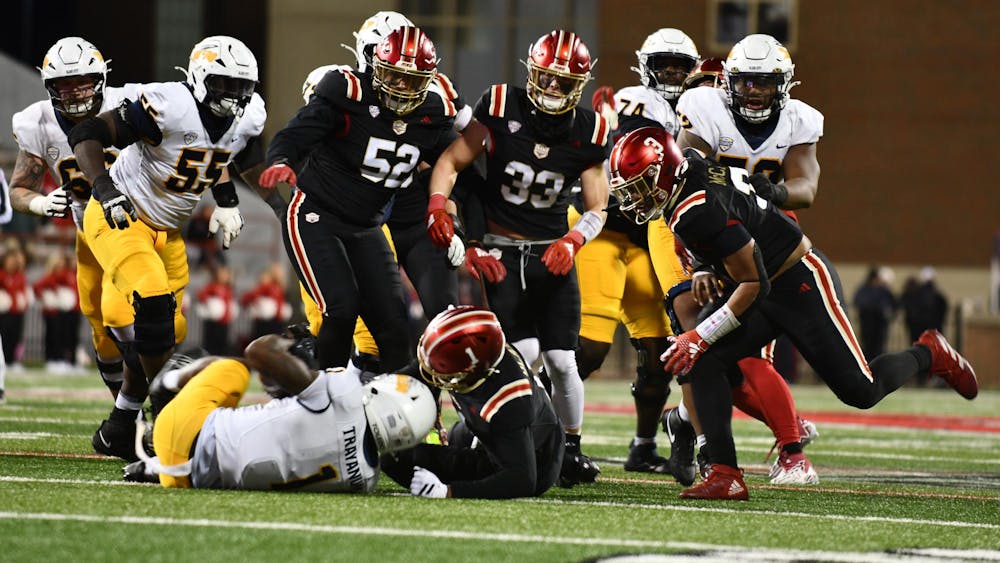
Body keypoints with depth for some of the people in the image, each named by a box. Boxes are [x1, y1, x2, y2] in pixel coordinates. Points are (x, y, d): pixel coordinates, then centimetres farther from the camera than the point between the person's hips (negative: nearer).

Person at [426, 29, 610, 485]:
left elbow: (597, 209, 2)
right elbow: (451, 161, -2)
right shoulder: (501, 108, -8)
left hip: (553, 254, 2)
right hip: (501, 250, -2)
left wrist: (571, 242, -17)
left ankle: (571, 448, 17)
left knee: (561, 361, -1)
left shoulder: (587, 132, -2)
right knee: (523, 352, -17)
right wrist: (437, 207, -19)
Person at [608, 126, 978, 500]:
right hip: (767, 289, 9)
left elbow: (754, 284, -27)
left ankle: (929, 354, 28)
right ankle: (724, 475, -12)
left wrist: (700, 337, -23)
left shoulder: (700, 211, -31)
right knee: (704, 362, -10)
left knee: (860, 392, 0)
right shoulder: (689, 164, -5)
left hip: (803, 285, -9)